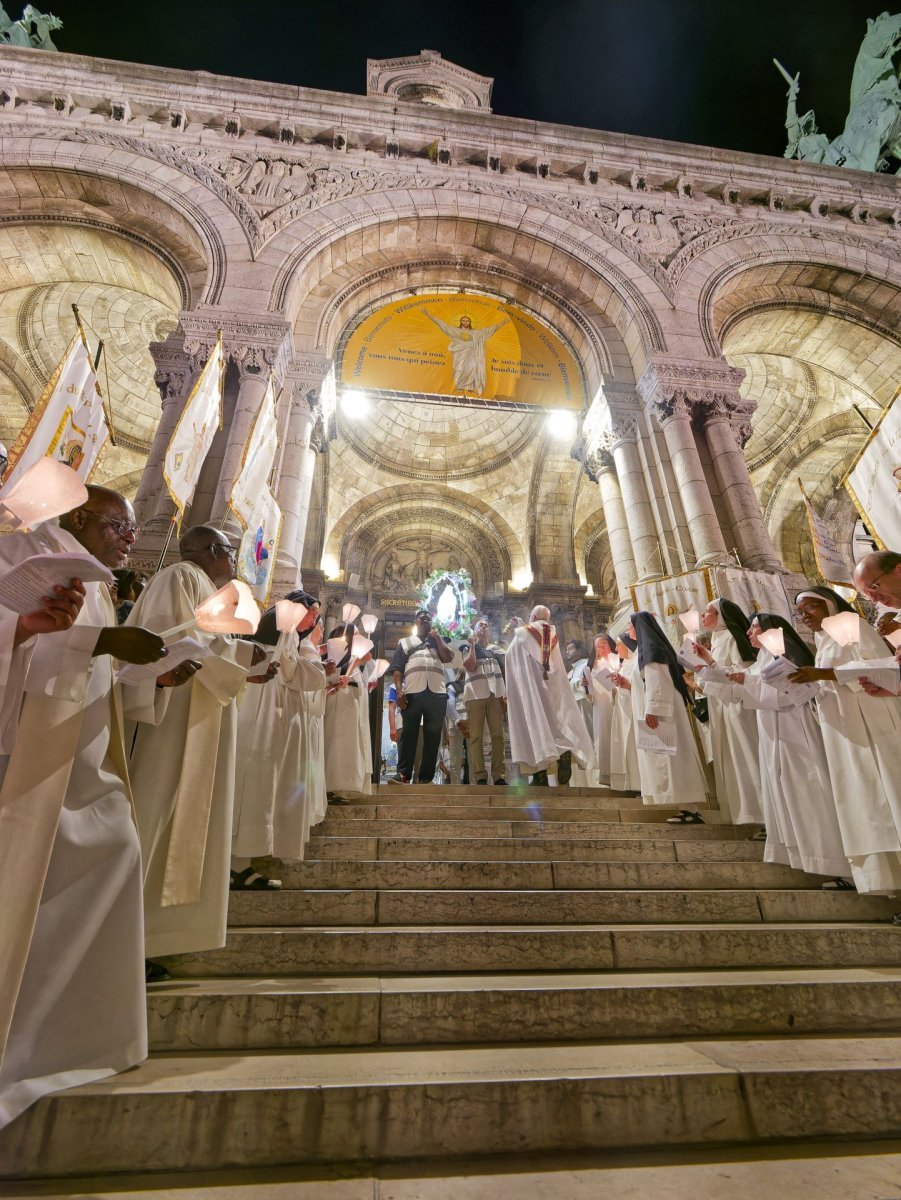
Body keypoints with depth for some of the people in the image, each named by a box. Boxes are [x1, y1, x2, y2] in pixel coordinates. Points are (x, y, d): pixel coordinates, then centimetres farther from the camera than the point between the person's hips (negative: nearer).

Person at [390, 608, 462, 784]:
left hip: (437, 693, 2)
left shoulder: (438, 641, 25)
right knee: (409, 734, -3)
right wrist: (399, 691, -5)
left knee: (433, 737, 1)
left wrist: (437, 637, 8)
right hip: (412, 693, -2)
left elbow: (448, 658, 7)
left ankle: (426, 777, 6)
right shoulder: (405, 642, 18)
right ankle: (403, 775, -1)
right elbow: (396, 669, 8)